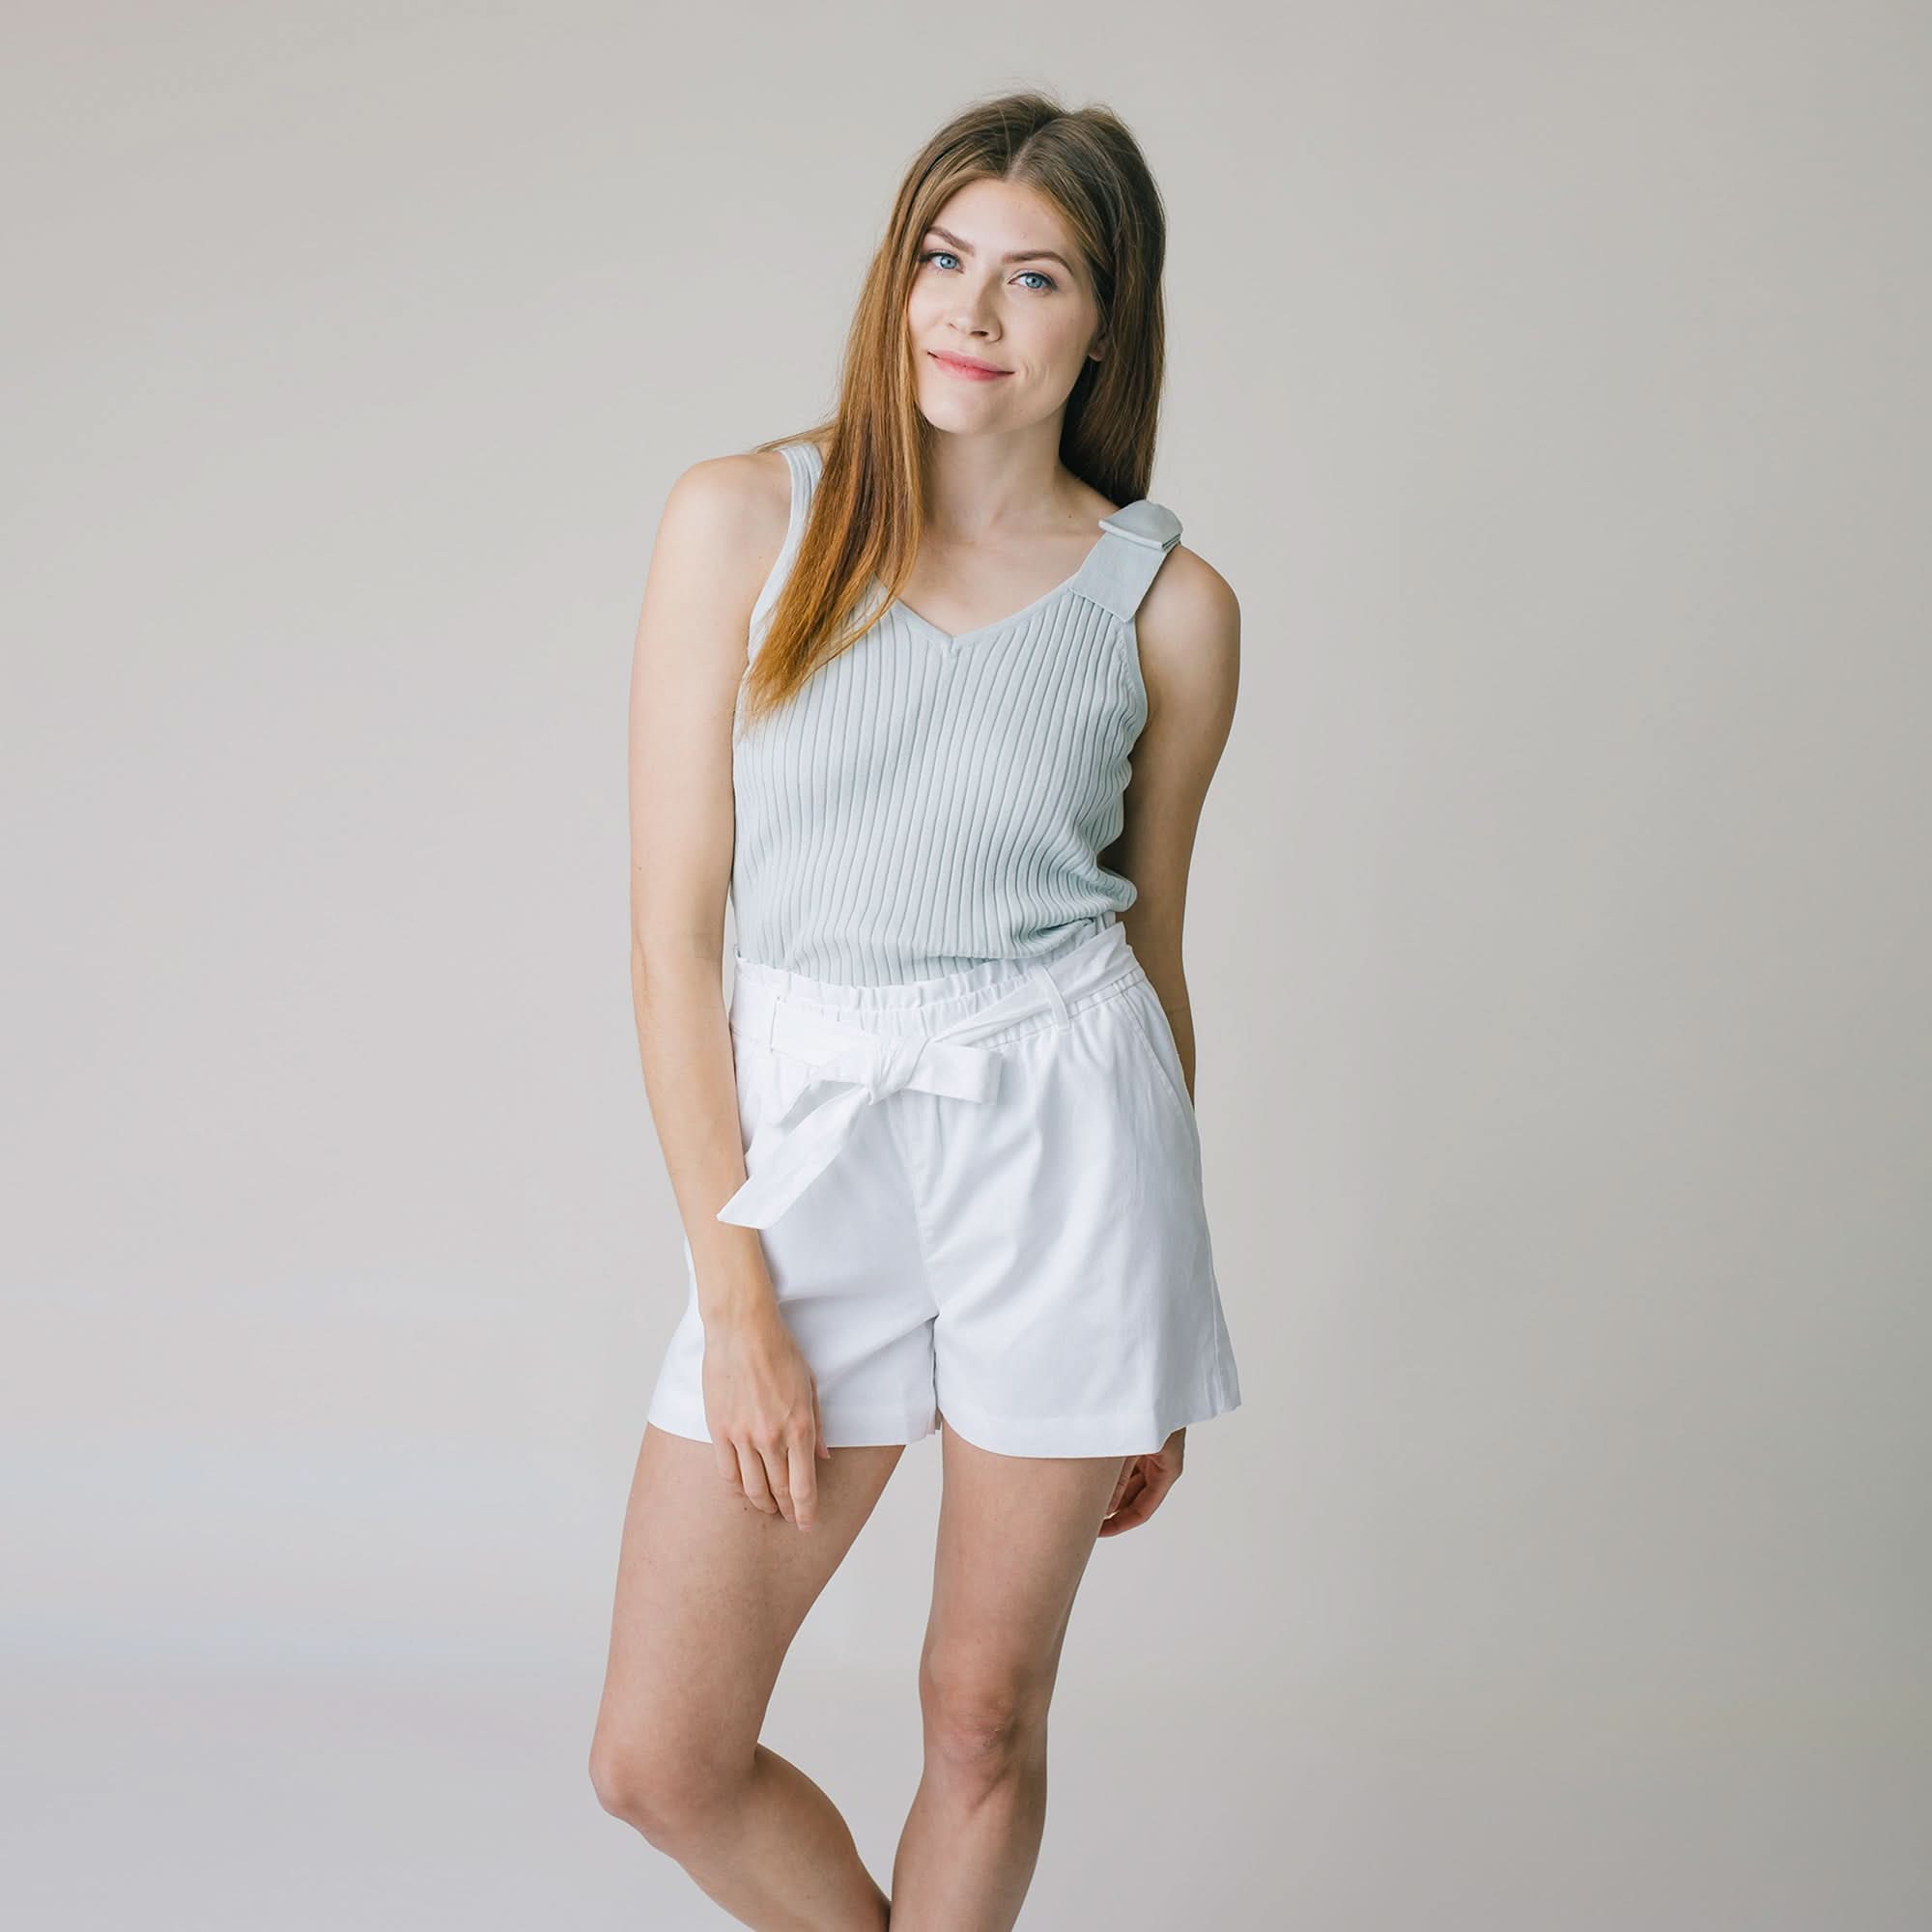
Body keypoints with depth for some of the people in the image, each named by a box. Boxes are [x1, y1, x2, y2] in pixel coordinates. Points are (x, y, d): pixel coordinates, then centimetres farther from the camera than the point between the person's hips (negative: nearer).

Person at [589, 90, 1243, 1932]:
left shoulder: (1167, 602, 0)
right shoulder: (744, 520, -3)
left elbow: (1151, 944, 10)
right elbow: (672, 931, -3)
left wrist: (1156, 1353, 13)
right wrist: (738, 1297, -8)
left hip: (1064, 1139, 0)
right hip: (801, 1136, 1)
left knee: (983, 1715, 9)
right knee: (661, 1761, 5)